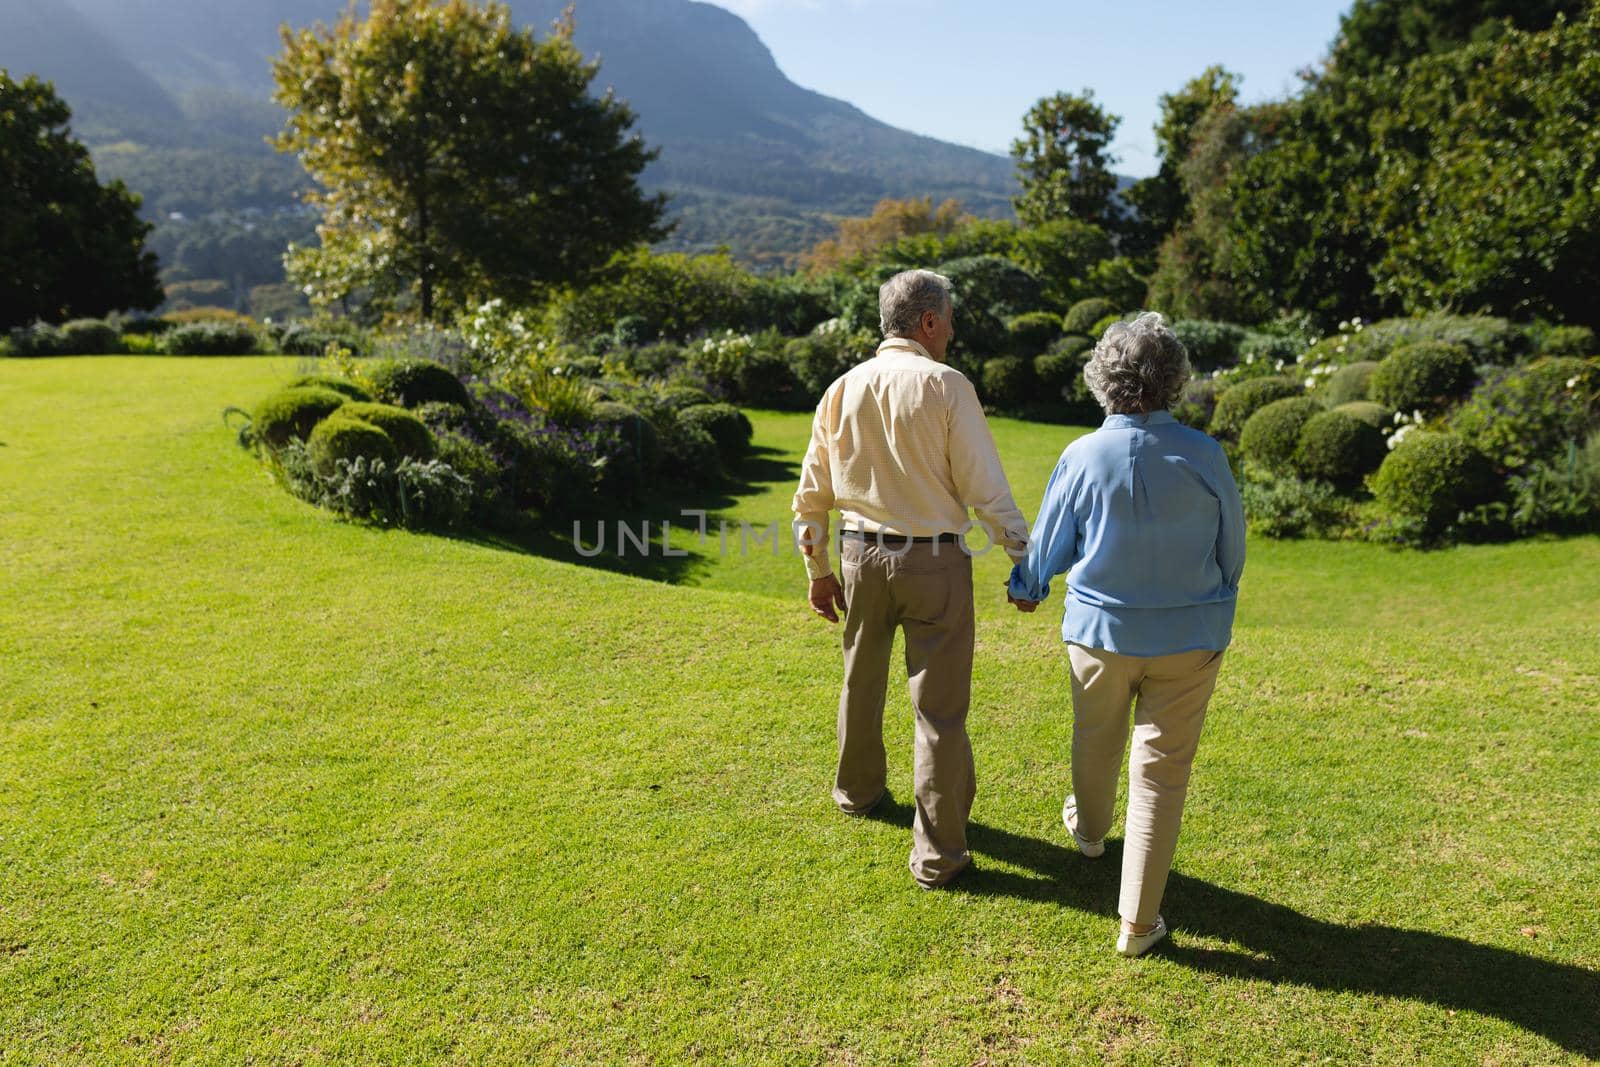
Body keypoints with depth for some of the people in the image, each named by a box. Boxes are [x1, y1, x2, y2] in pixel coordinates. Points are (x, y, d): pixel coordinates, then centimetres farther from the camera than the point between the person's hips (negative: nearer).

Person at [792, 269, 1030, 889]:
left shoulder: (842, 389, 4)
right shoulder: (945, 385, -11)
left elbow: (811, 495, 9)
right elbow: (986, 489, -12)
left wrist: (819, 572, 18)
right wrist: (1026, 559, -1)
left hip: (861, 557, 5)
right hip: (933, 560, -5)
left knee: (862, 682, 24)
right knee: (938, 708, 3)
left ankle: (858, 789, 46)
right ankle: (937, 854, 11)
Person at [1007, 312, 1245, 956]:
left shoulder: (1082, 457, -14)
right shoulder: (1204, 456, -12)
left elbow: (1048, 548, 0)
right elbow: (1232, 549, 2)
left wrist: (1026, 588, 23)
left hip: (1100, 630, 1)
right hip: (1189, 637, 0)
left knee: (1096, 742, 25)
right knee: (1161, 771, 6)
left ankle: (1089, 831, 54)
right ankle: (1138, 921, 12)